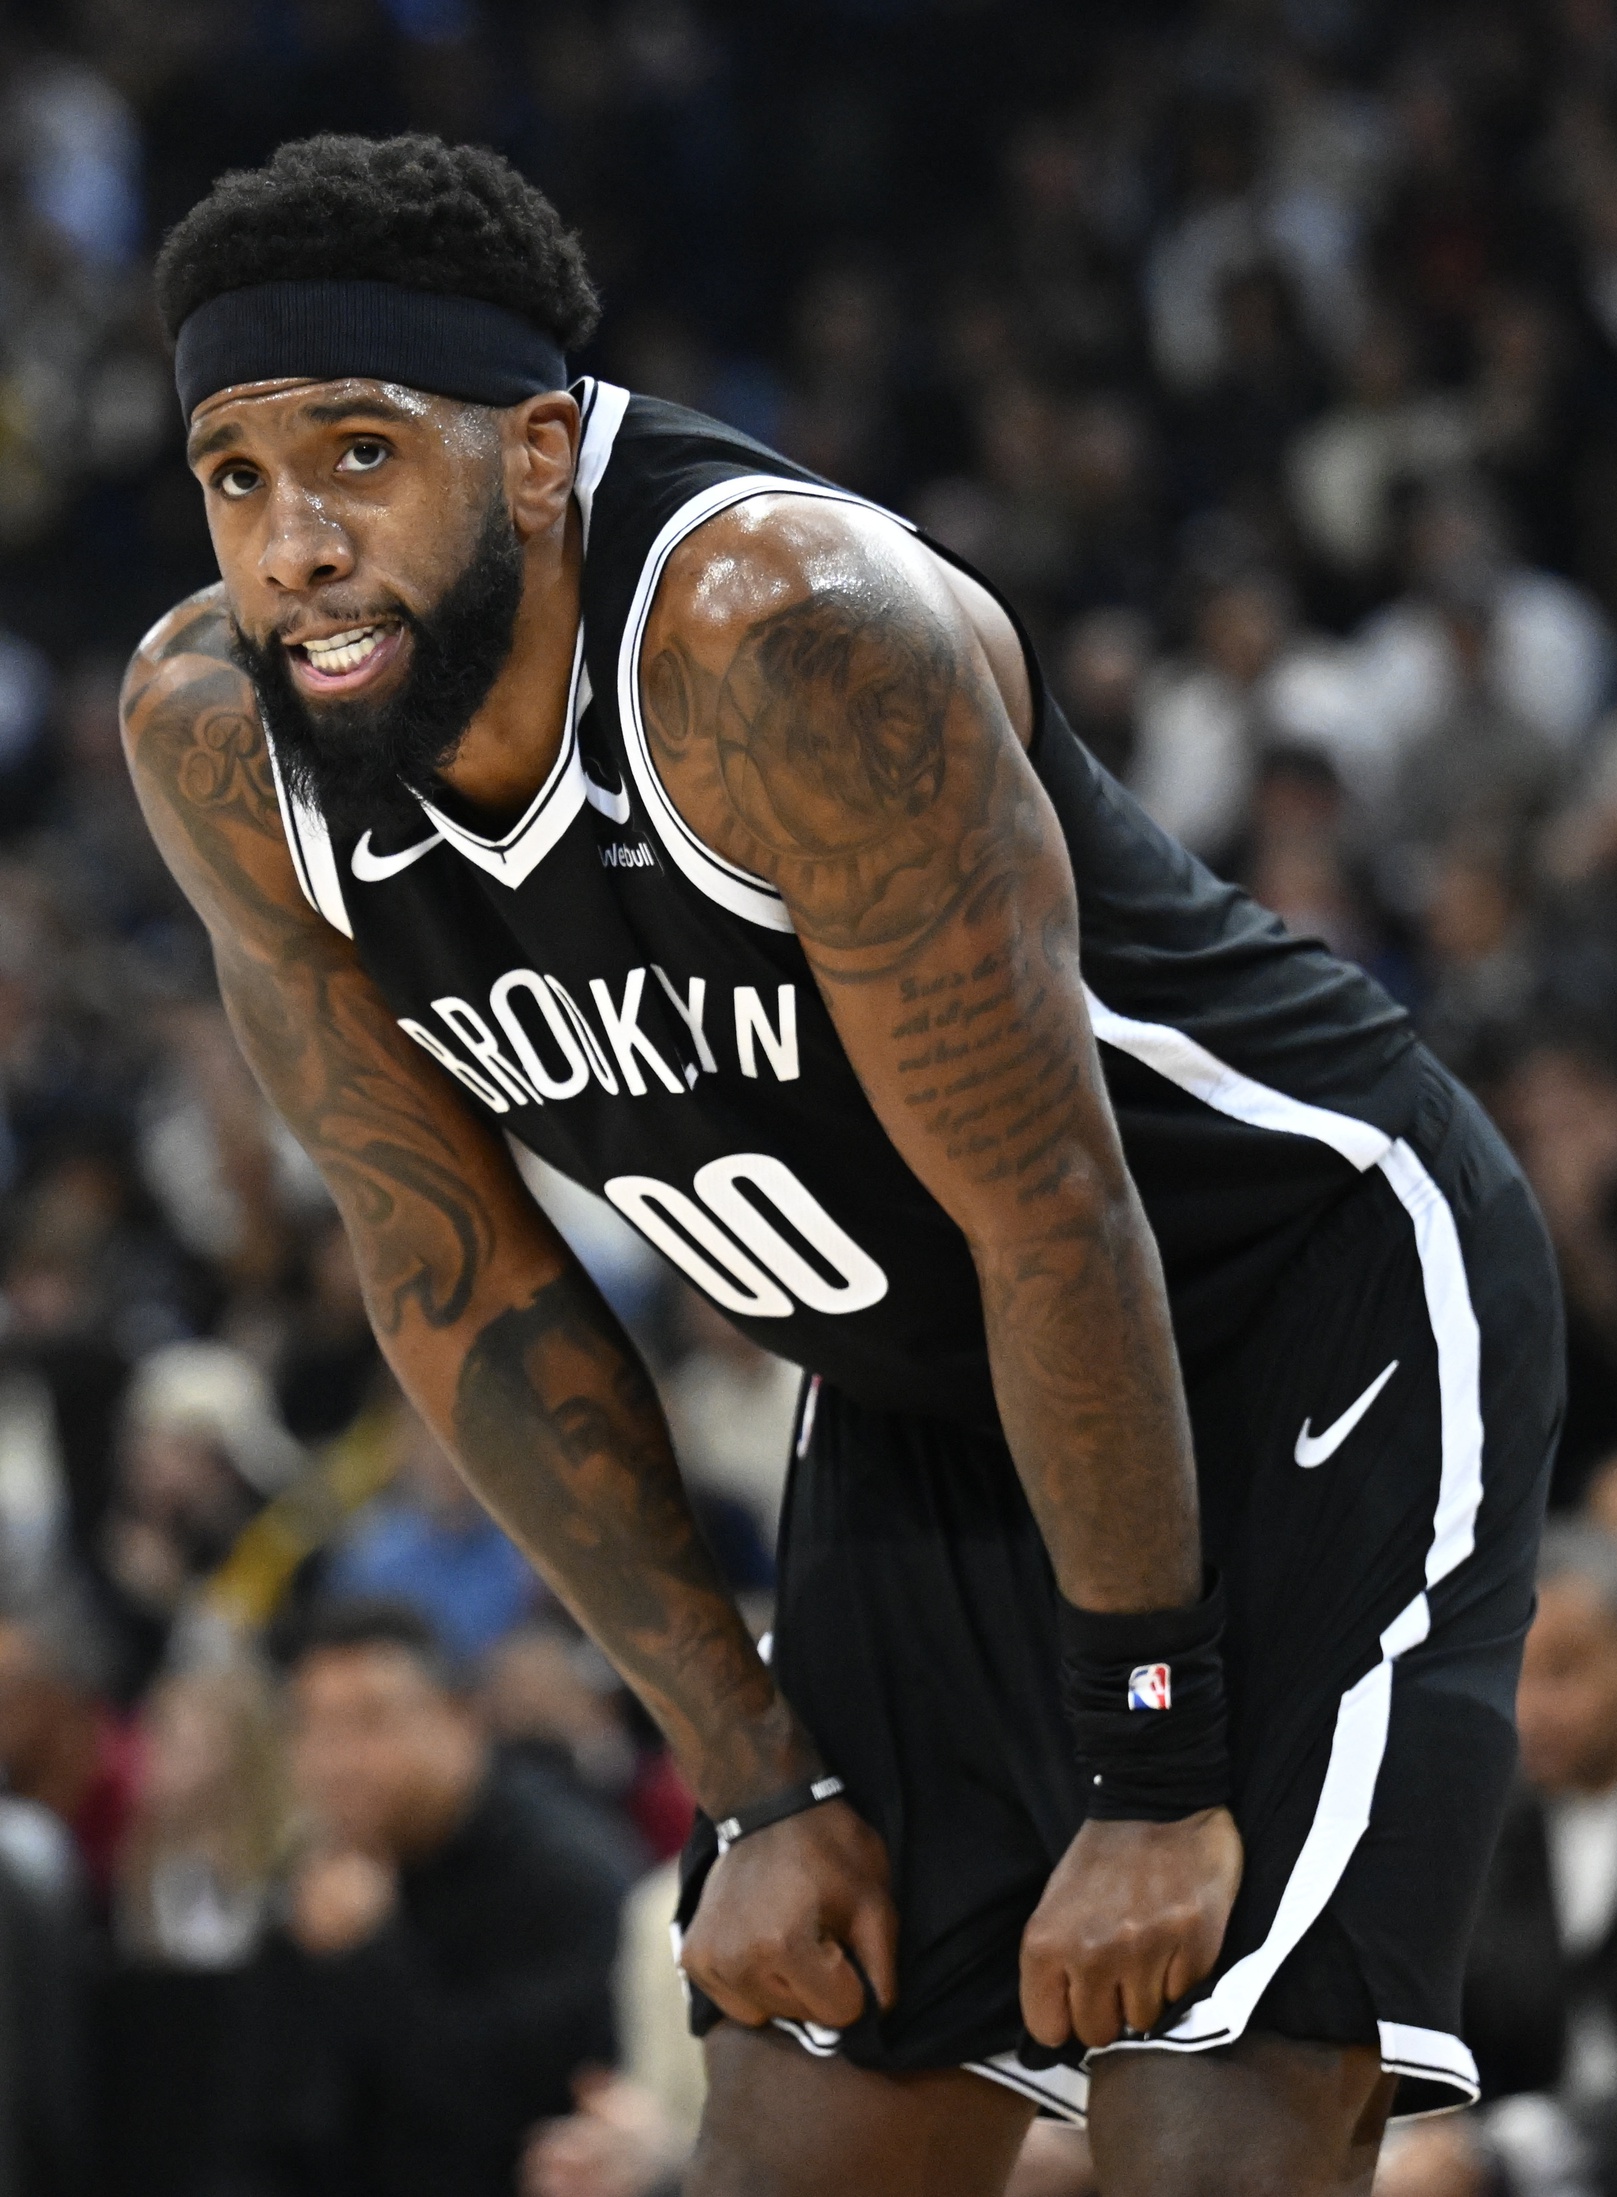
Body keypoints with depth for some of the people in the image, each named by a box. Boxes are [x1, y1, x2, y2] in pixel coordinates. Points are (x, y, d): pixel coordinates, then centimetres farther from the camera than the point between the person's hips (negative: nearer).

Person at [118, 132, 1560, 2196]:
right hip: (927, 1409, 7)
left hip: (1315, 1310, -6)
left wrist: (1157, 1774, -20)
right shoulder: (213, 741, -12)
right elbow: (458, 1283, -2)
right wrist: (758, 1787, -3)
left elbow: (1056, 1221, -26)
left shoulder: (785, 632, -32)